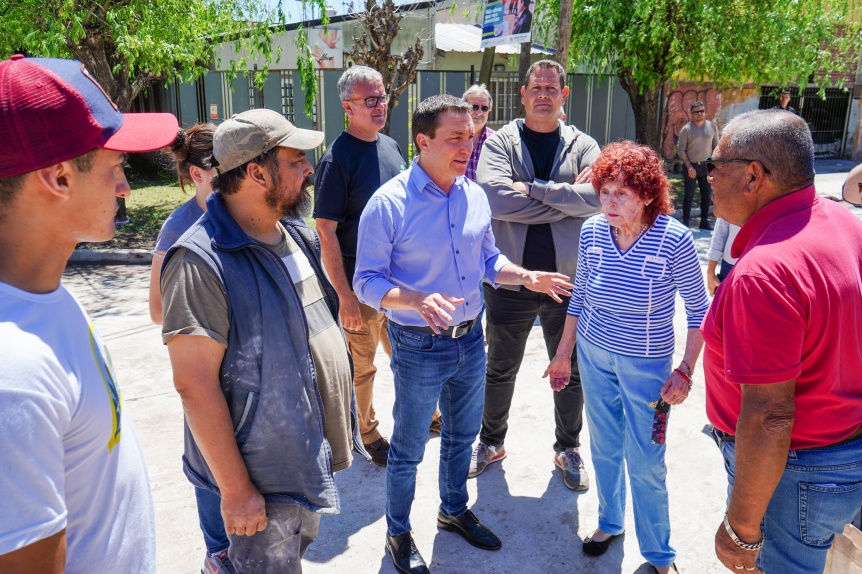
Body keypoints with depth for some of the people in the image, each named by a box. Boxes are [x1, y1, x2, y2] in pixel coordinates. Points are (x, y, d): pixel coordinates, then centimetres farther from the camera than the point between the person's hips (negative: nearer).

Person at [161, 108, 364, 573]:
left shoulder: (298, 235, 2)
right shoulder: (201, 262, -24)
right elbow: (194, 383, -24)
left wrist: (340, 426, 15)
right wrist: (235, 489, -19)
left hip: (314, 458, 8)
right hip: (262, 480, -7)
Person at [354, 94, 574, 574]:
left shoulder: (475, 196, 1)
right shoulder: (389, 203, -17)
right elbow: (367, 282, -15)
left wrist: (527, 277, -5)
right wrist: (419, 300, -31)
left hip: (471, 338, 6)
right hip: (420, 348, -5)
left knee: (462, 436, 23)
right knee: (409, 449, 12)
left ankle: (455, 510, 48)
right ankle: (398, 533, 36)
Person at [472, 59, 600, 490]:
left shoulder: (582, 146, 3)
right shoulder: (500, 142, -2)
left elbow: (599, 196, -17)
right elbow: (496, 199, -21)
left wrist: (533, 188, -19)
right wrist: (567, 198, -16)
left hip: (569, 279, 1)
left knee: (570, 373, 16)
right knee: (499, 370, 16)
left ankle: (568, 448, 39)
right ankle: (491, 442, 39)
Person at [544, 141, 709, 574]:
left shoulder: (674, 240, -21)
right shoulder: (592, 231, -9)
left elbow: (699, 309, -10)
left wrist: (685, 371, -15)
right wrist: (563, 354, 10)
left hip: (646, 364, -4)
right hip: (593, 355, 4)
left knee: (645, 464, 7)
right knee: (604, 448, 19)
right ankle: (609, 522, 44)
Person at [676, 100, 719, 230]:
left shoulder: (712, 127, 4)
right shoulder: (686, 129, -6)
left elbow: (716, 147, 9)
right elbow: (680, 150, -7)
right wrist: (689, 167, -12)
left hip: (706, 166, 4)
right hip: (691, 166, -3)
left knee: (707, 194, 7)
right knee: (689, 195, -1)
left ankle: (704, 220, 17)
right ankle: (686, 220, 9)